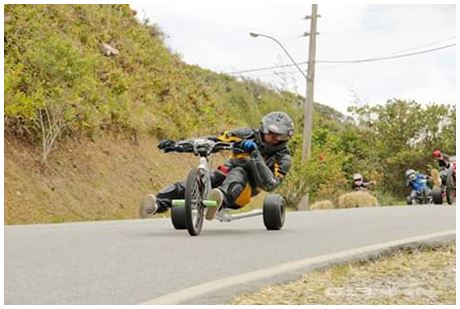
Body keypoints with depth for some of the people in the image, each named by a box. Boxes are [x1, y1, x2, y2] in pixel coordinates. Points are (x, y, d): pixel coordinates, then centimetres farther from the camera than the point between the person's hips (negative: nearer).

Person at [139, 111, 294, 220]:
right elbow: (215, 140, -2)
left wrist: (255, 154, -31)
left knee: (239, 172, -39)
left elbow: (270, 185, -20)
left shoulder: (282, 157, -4)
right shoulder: (250, 135, 3)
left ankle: (220, 197, -70)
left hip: (243, 191, -4)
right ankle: (157, 204, -49)